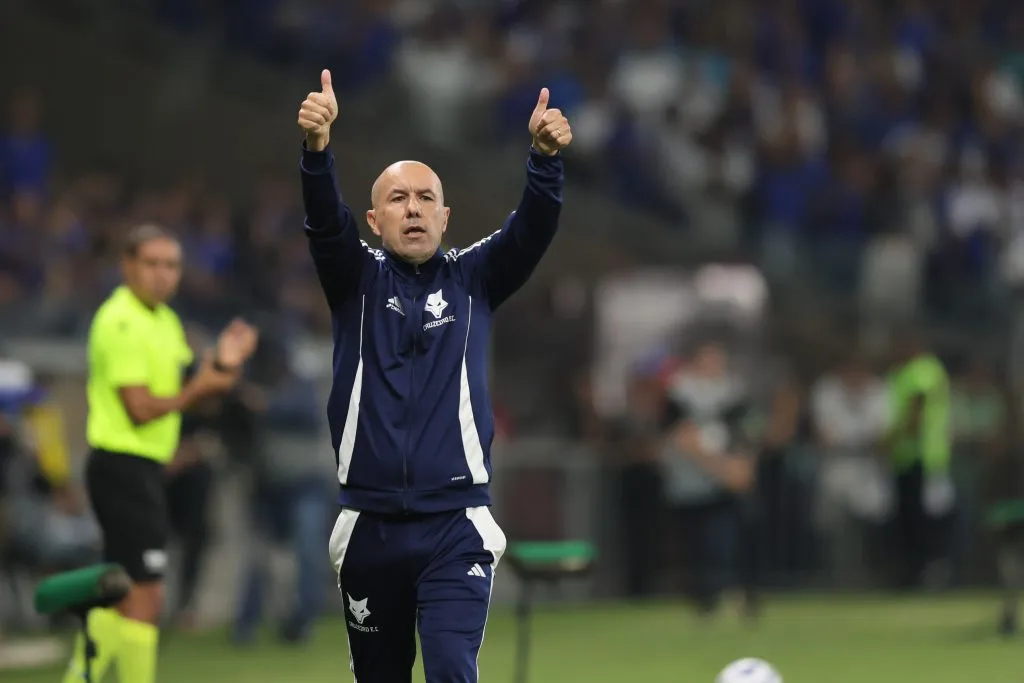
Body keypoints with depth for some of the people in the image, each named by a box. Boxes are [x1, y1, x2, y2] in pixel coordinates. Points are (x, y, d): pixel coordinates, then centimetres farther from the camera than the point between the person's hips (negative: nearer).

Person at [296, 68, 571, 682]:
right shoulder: (357, 280, 6)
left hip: (456, 527, -1)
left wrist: (546, 157, -29)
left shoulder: (474, 279, 7)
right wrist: (318, 147, -34)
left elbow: (533, 229, -9)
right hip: (370, 526, 1)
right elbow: (325, 221, -13)